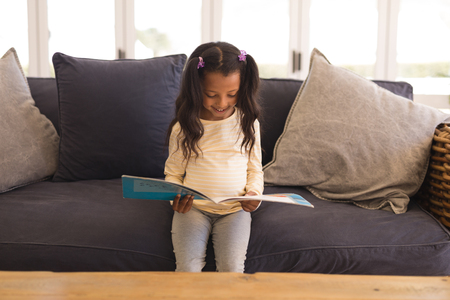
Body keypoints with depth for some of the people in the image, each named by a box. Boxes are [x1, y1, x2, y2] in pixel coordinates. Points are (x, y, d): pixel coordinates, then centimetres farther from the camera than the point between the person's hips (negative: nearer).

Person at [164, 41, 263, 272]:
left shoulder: (248, 123, 2)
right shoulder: (183, 127, -1)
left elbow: (254, 169, 11)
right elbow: (172, 173, 8)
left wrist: (254, 194, -9)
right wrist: (176, 199, -11)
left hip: (235, 210, 1)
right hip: (193, 208, 0)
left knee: (232, 267, -18)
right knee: (188, 268, -17)